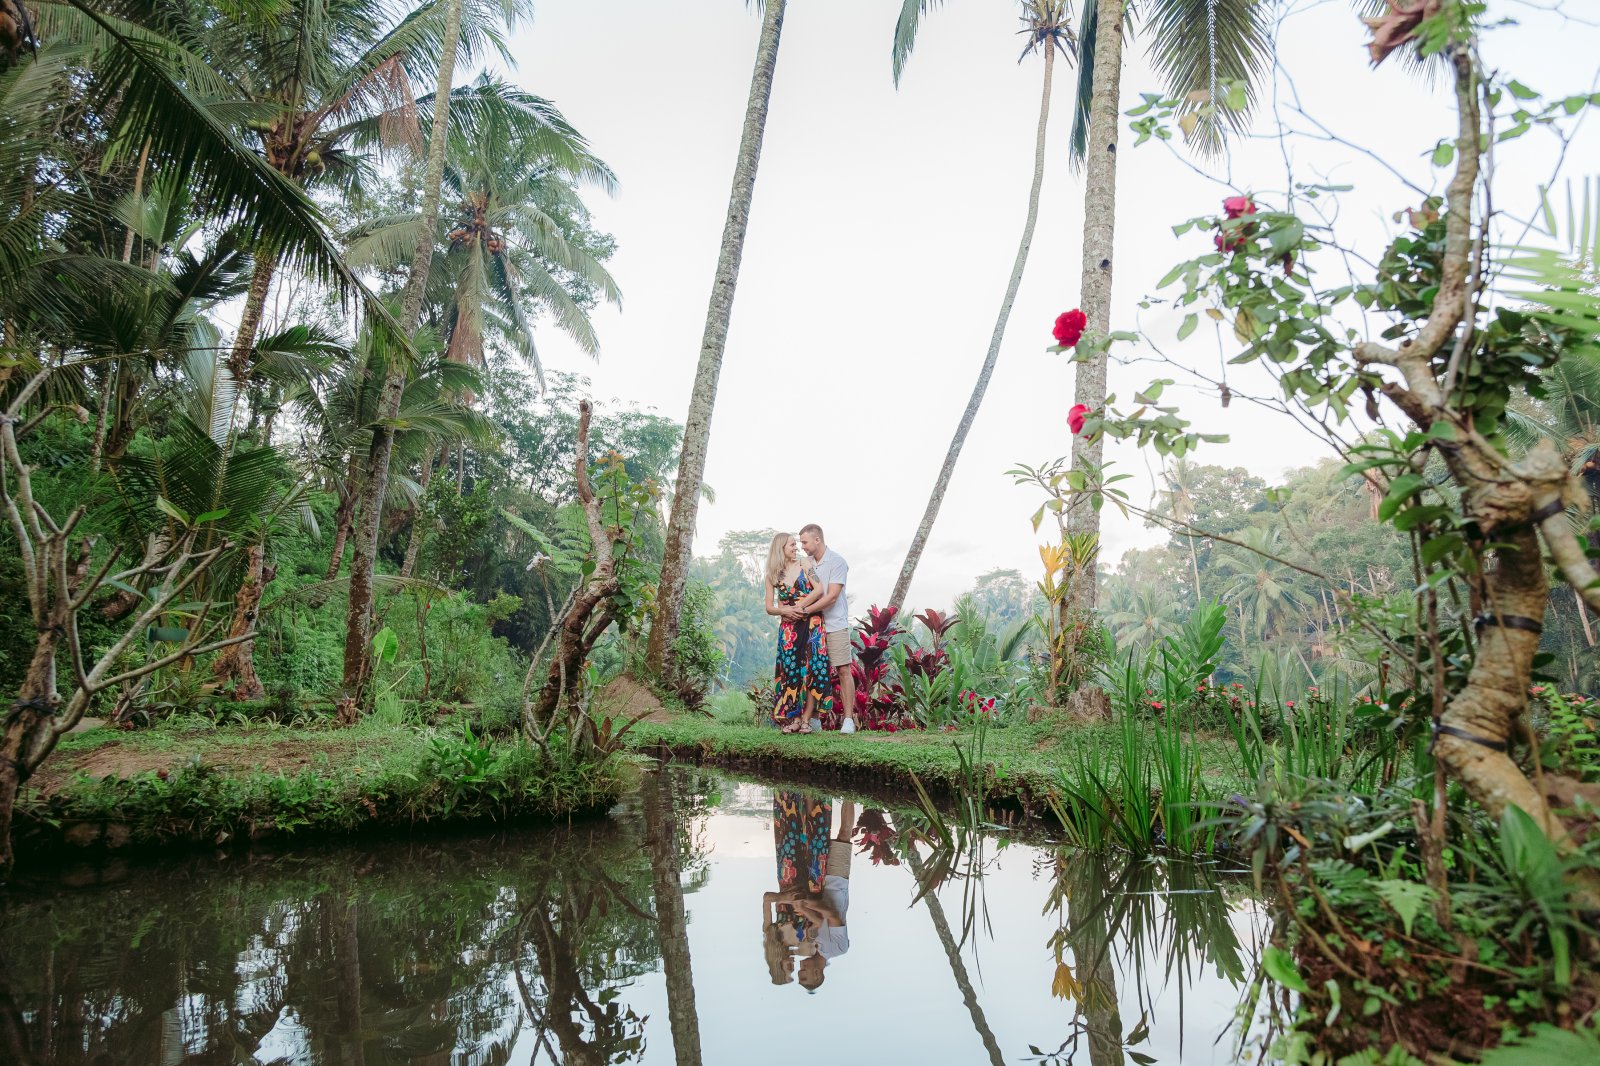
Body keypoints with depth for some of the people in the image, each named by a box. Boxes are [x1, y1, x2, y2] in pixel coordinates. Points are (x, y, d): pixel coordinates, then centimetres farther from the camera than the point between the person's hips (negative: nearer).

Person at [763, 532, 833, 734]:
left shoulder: (804, 563, 2)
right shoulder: (773, 576, 7)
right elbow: (769, 607, 7)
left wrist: (800, 608, -13)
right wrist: (785, 611, -13)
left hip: (811, 624, -2)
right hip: (789, 628, 2)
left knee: (812, 670, -7)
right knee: (791, 671, -2)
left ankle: (806, 719, -4)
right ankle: (794, 719, 3)